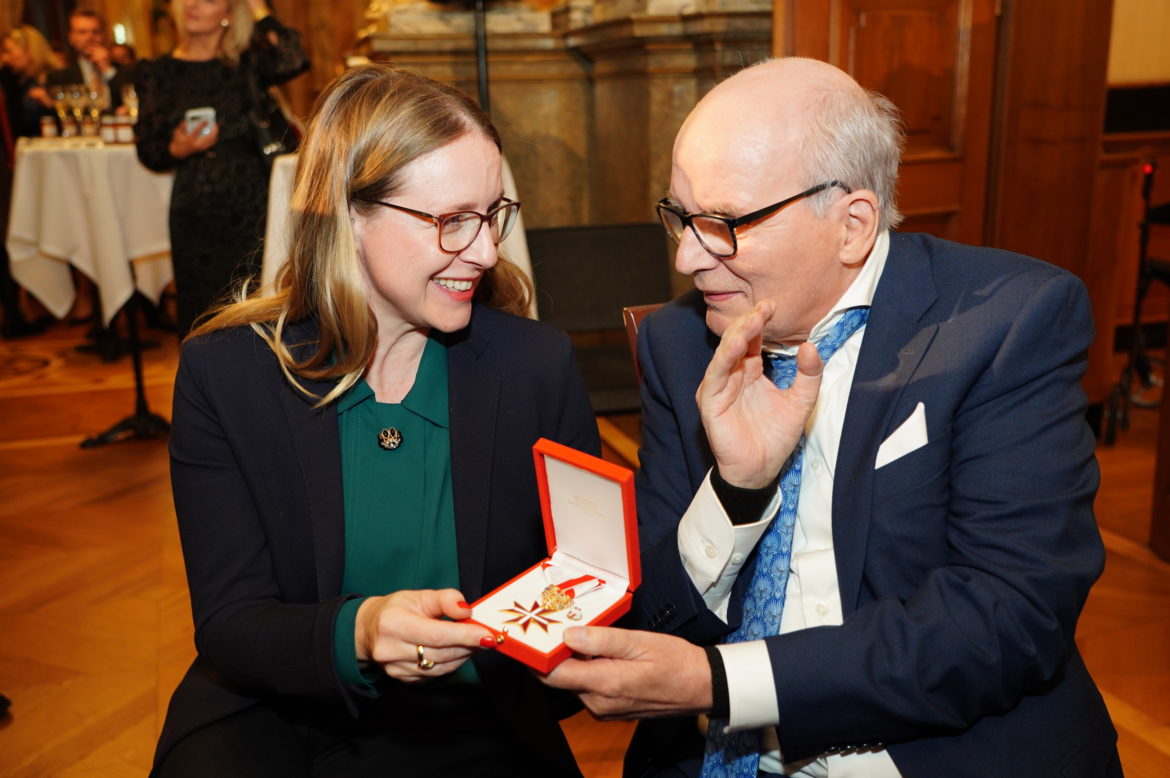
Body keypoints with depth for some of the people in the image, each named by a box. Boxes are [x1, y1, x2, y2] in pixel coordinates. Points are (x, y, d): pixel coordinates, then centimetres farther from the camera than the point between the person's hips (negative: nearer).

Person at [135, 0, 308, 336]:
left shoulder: (246, 62, 5)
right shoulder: (157, 73, 8)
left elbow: (292, 62, -17)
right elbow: (147, 152, 6)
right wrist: (177, 150, -15)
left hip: (251, 208, -1)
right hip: (194, 216, 1)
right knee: (202, 319, 4)